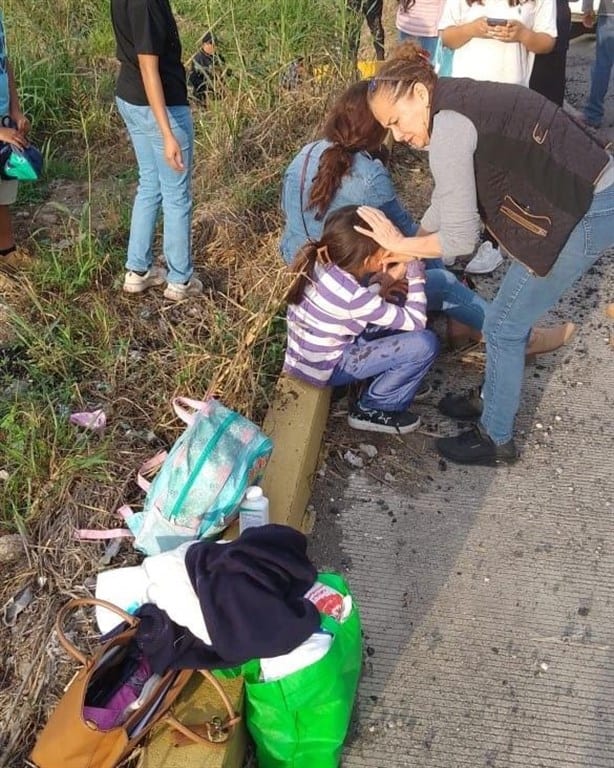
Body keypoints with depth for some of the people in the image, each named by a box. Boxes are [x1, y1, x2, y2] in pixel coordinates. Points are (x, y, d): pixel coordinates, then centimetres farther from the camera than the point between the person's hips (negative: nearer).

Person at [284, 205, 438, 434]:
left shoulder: (318, 263, -10)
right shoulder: (353, 296, -31)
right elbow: (416, 322, -19)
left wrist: (380, 287, -6)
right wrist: (415, 271, -12)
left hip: (308, 352, 9)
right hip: (326, 368, -8)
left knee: (395, 304, 13)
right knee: (425, 343, -16)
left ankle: (375, 391, 16)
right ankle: (371, 409, 4)